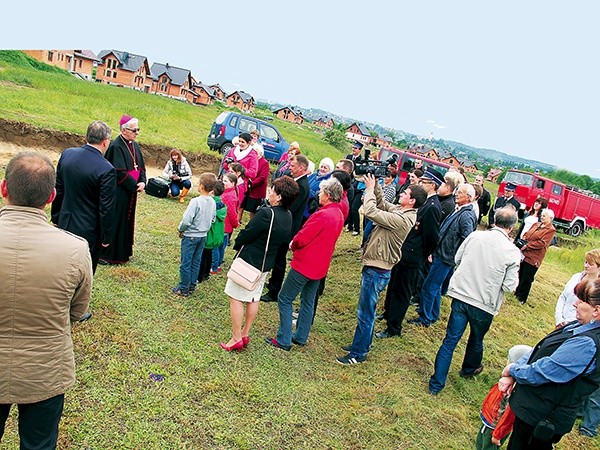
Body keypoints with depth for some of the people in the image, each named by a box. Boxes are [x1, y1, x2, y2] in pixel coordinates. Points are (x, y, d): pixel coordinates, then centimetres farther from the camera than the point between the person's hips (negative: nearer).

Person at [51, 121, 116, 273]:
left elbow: (58, 190, 6)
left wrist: (56, 217, 18)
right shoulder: (107, 170, -23)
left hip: (65, 223, 6)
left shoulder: (67, 154, -4)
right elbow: (106, 208, -18)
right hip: (89, 230, -6)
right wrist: (106, 237, -6)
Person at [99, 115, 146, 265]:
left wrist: (142, 182, -5)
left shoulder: (134, 145, 10)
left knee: (127, 221, 15)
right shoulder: (116, 146, -16)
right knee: (115, 221, -1)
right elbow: (120, 172, -20)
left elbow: (141, 166, 11)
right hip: (118, 192, -8)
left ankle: (123, 251, 28)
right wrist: (135, 185, -17)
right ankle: (105, 254, 11)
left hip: (131, 191, 8)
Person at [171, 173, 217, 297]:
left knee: (185, 264, 5)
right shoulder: (212, 202, -2)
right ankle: (191, 287, 26)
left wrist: (180, 230, -7)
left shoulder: (196, 201, -23)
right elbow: (213, 219, 10)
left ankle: (183, 289, 14)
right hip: (203, 236, 7)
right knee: (196, 263, 16)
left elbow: (186, 221, -24)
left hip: (190, 236, -7)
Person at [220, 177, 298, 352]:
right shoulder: (288, 216, -2)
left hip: (248, 260, -8)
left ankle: (236, 339, 10)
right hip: (266, 264, 8)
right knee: (254, 298, 18)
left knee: (236, 298, 4)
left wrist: (237, 245, 0)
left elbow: (246, 234, -20)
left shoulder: (266, 213, -26)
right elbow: (286, 240, 9)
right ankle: (245, 334, 29)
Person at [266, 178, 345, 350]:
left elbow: (302, 239, -21)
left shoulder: (322, 215, -24)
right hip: (320, 267, 9)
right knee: (308, 302, 18)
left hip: (304, 265, -9)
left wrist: (293, 244, 0)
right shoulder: (339, 215, 5)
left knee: (284, 299, 3)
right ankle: (301, 337, 28)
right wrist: (296, 243, 6)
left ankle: (284, 340, 7)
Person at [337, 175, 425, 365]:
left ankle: (358, 353, 16)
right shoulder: (399, 210, 4)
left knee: (365, 313, 2)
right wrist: (375, 186, 2)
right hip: (374, 267, 10)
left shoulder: (402, 219, -25)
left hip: (377, 271, -10)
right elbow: (381, 203, 17)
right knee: (366, 310, 22)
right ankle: (361, 343, 38)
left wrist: (370, 188, -15)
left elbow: (370, 211, -28)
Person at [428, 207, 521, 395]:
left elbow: (457, 259, 6)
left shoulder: (475, 236, -4)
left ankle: (436, 383, 10)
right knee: (476, 340, 24)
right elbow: (509, 286, -11)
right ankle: (469, 369, 49)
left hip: (460, 295, 2)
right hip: (484, 304, -1)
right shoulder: (512, 251, -12)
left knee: (450, 340, 7)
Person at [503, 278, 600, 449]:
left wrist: (513, 369, -8)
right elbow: (539, 350, 4)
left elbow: (545, 371, -27)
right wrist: (511, 376, -2)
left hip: (543, 418, -8)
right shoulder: (584, 326, 2)